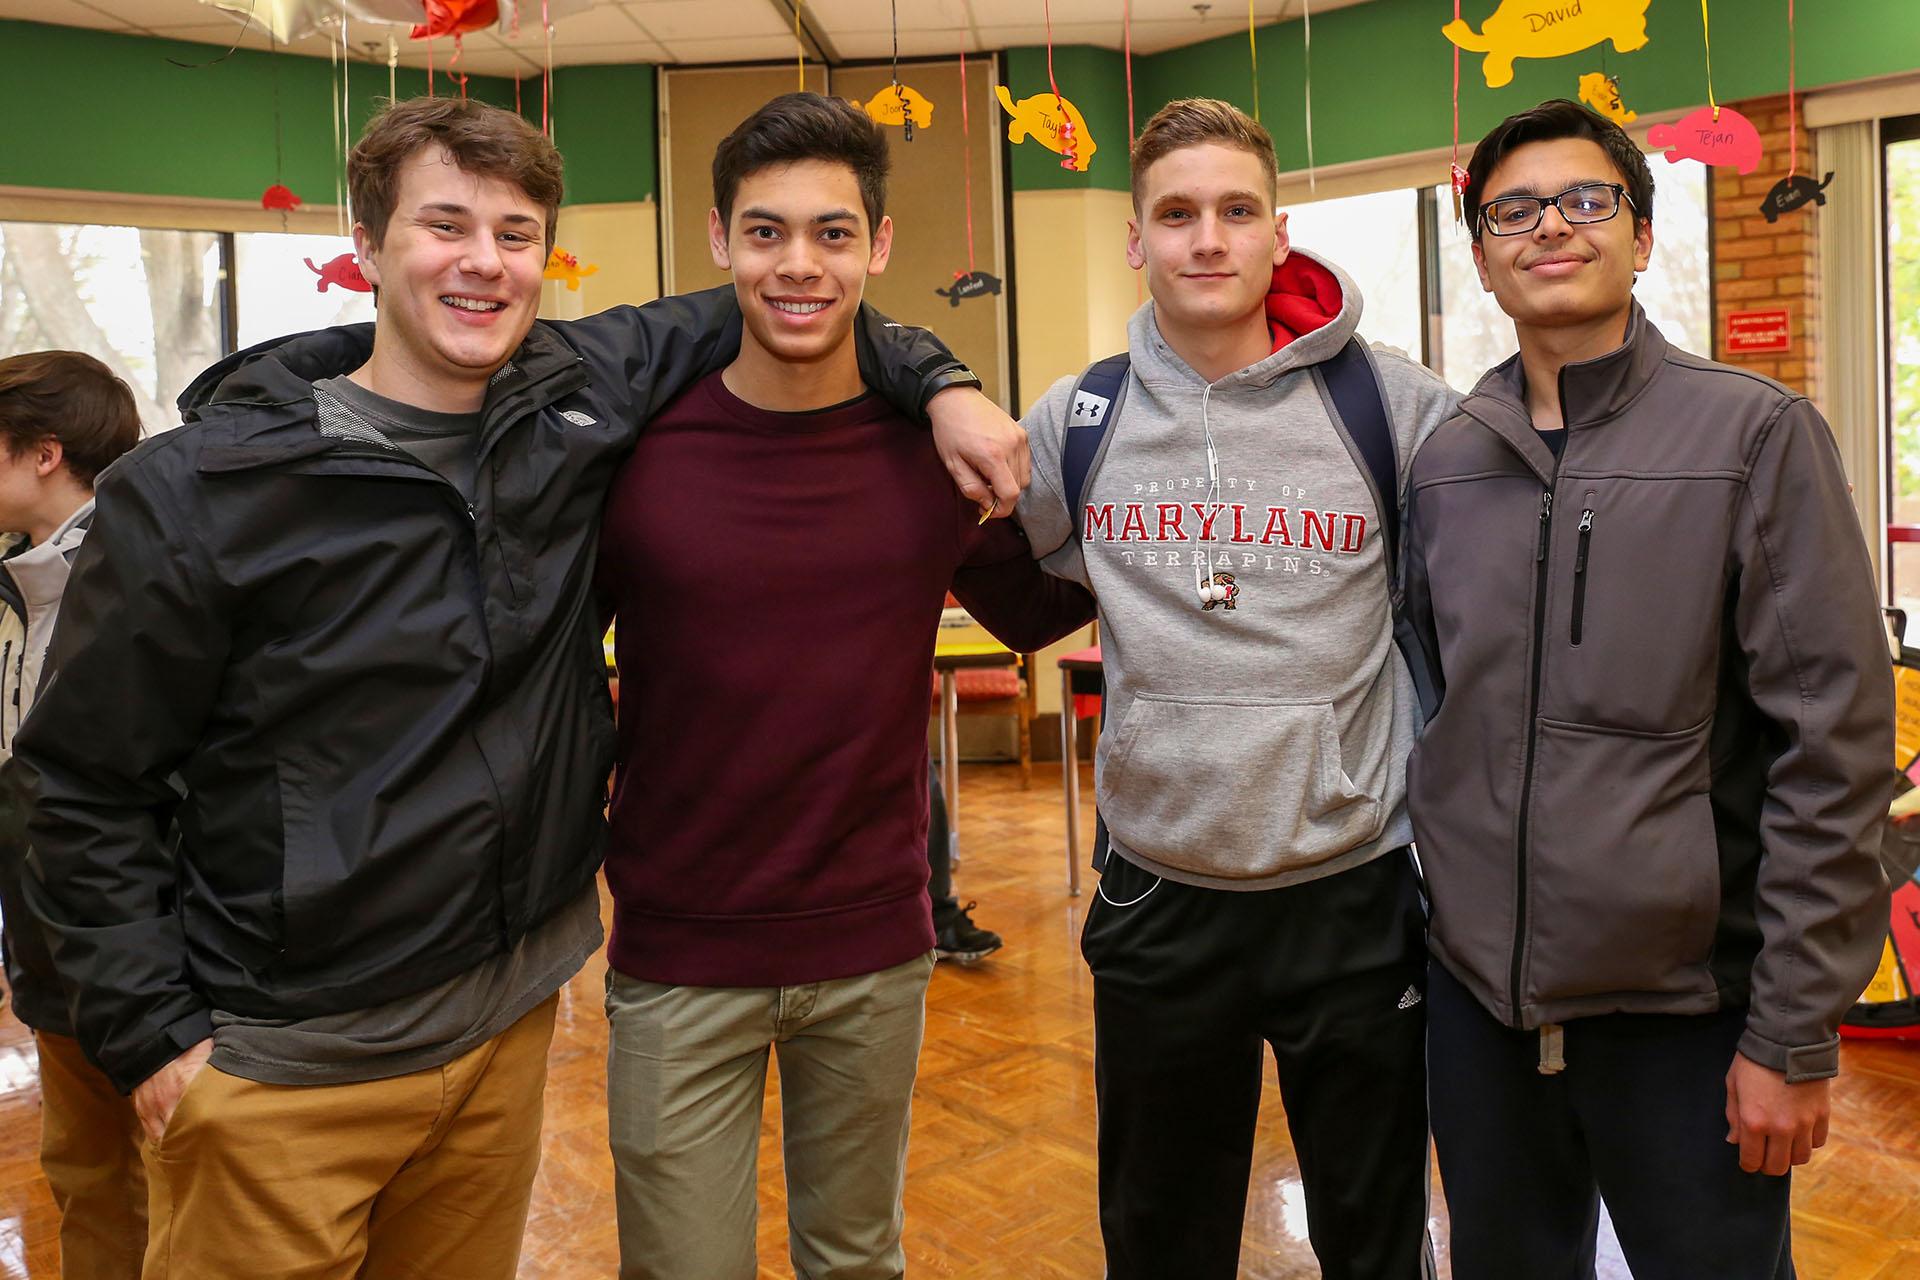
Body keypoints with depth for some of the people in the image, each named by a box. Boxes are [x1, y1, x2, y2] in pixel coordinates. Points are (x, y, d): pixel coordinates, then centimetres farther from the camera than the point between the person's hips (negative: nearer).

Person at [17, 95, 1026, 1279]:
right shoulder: (195, 494, -13)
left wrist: (939, 381, -3)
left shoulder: (580, 400, -4)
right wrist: (153, 1032, -8)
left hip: (512, 1022, 4)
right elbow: (87, 784, -6)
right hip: (280, 1075, -3)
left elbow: (742, 313, 10)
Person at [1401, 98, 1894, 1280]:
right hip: (1476, 994, 4)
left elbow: (1832, 750, -9)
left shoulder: (1756, 435, -7)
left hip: (1686, 1003, -3)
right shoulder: (1443, 459, 4)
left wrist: (1795, 1034, -11)